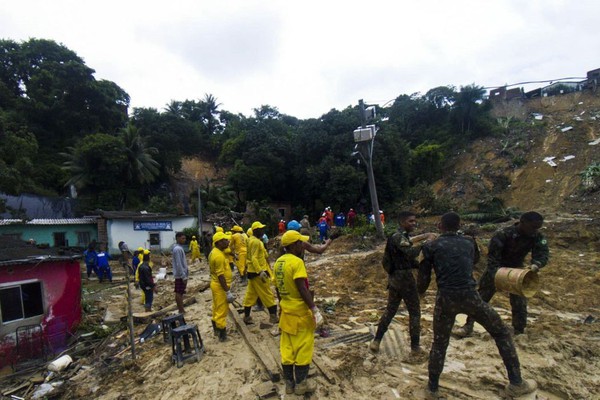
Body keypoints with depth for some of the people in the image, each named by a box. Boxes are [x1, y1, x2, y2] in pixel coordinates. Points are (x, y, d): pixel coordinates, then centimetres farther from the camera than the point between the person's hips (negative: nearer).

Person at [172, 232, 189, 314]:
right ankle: (181, 311, 4)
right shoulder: (178, 249, -19)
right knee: (179, 293, -2)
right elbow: (179, 264, -23)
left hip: (181, 274, 10)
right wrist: (184, 276, -21)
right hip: (180, 275, -10)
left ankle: (181, 309, 21)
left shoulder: (179, 248, 11)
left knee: (179, 292, 13)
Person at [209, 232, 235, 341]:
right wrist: (227, 291, -24)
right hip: (220, 286, -10)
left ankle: (216, 329, 37)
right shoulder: (219, 255, -25)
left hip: (215, 284, 10)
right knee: (221, 311, 1)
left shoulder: (214, 252, 7)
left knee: (217, 308, 22)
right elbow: (220, 275, -27)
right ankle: (222, 334, 12)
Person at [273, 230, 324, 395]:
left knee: (287, 349, 15)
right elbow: (302, 290, -24)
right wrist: (315, 310, -20)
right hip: (300, 313, -8)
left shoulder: (278, 262, 4)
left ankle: (289, 383, 27)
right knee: (303, 349, 8)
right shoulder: (297, 262, -21)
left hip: (286, 312, 8)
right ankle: (301, 384, 20)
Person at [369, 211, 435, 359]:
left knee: (390, 310, 15)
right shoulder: (398, 237, -16)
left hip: (394, 277, 9)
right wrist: (426, 241, -25)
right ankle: (415, 349, 13)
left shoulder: (402, 237, 15)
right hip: (404, 278, -9)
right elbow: (412, 253, -31)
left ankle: (376, 342, 20)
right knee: (414, 313, 3)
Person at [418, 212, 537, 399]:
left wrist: (420, 292, 26)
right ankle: (516, 384, 30)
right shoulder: (469, 242, 13)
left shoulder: (431, 246, 5)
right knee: (501, 332, 24)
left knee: (439, 344, 16)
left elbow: (424, 278, 6)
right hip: (470, 296, 1)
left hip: (445, 299, -1)